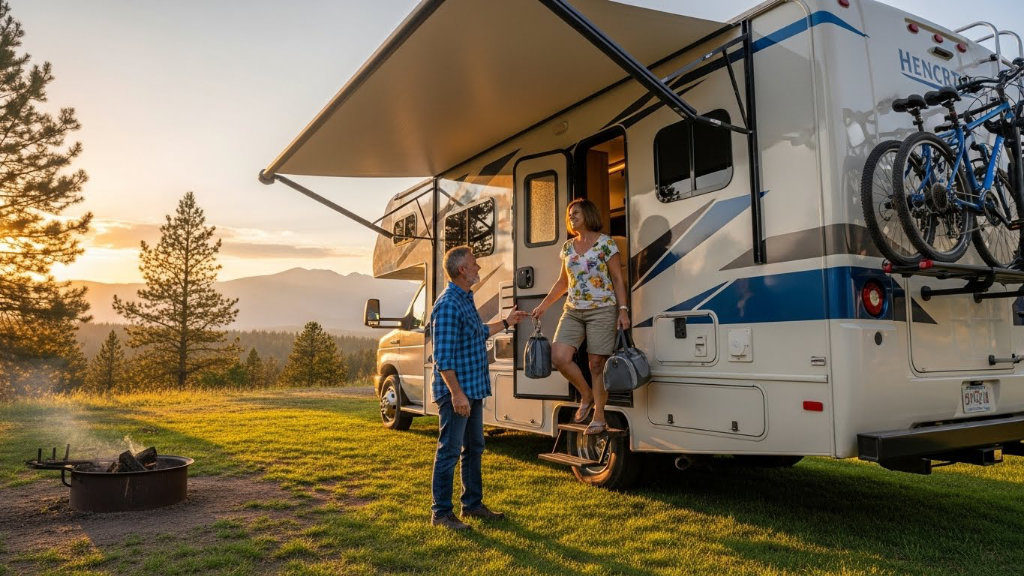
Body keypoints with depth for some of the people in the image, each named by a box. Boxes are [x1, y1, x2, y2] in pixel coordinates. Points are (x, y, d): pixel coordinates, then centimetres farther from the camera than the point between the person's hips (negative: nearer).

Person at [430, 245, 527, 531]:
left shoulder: (466, 300, 13)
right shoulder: (448, 304, -19)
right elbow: (444, 357, -23)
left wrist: (506, 322, 34)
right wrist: (457, 393, -25)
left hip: (474, 389, 10)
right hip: (456, 392, -10)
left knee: (474, 448, 17)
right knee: (449, 451, -1)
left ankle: (472, 503, 30)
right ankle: (440, 512, 10)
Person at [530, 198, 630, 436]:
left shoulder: (605, 243, -2)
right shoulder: (568, 247, 13)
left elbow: (618, 279, -3)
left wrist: (623, 310, -12)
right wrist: (543, 305, 20)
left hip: (602, 310, -5)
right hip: (572, 311, 5)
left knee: (596, 363, -3)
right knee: (559, 357, -10)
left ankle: (599, 417, 11)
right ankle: (586, 396, 14)